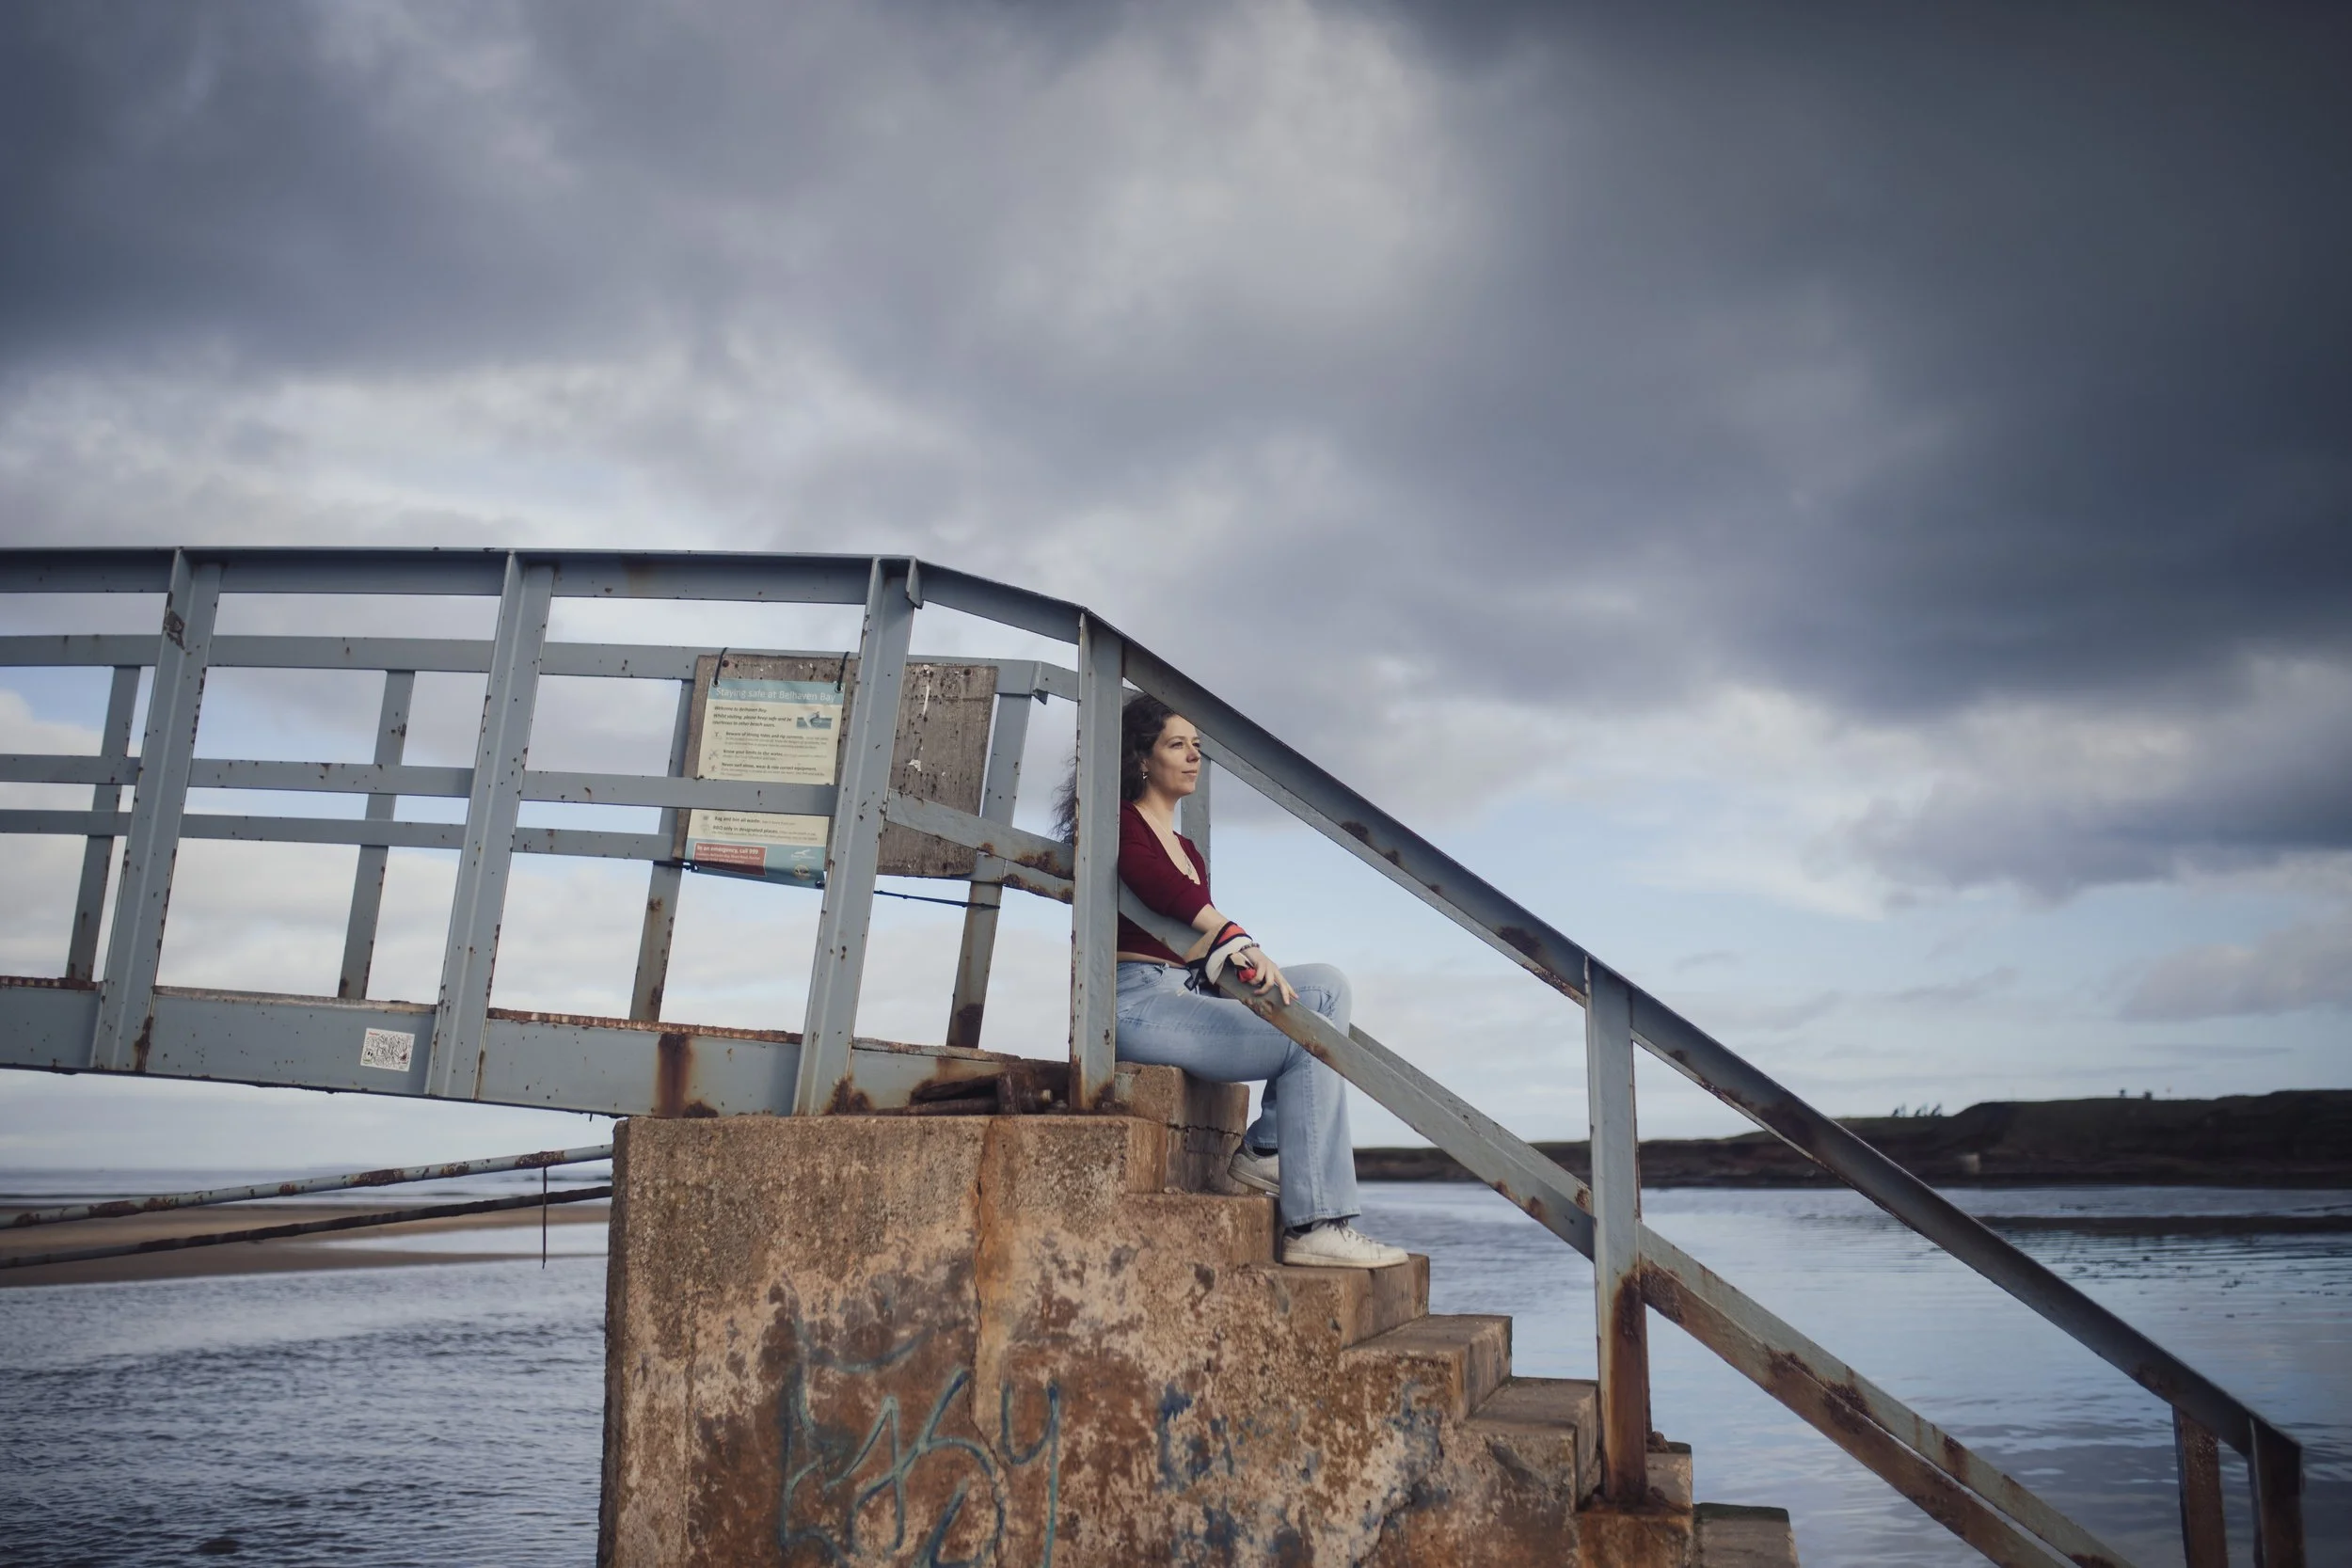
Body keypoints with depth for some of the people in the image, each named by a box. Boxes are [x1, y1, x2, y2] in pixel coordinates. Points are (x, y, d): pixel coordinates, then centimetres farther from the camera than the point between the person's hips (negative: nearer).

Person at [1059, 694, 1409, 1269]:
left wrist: (1252, 965, -1)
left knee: (1327, 985, -3)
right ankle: (1314, 1225, -16)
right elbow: (1152, 879, -25)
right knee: (1309, 1043, -15)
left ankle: (1266, 1149, -9)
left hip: (1189, 996, 8)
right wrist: (1233, 937, -39)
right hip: (1135, 1000, -8)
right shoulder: (1117, 821, -3)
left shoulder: (1187, 851, 25)